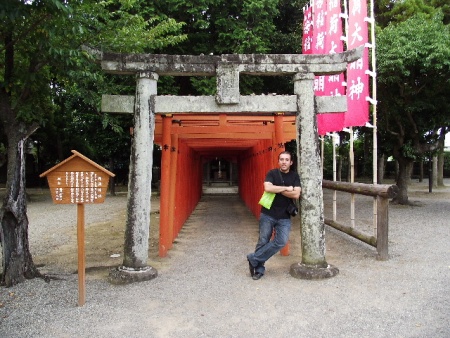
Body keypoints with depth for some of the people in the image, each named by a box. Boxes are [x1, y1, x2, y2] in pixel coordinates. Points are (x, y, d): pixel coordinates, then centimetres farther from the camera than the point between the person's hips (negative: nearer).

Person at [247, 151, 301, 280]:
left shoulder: (295, 176, 5)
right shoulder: (272, 173, 0)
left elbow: (296, 194, -9)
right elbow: (267, 188, -20)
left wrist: (277, 190, -10)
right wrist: (287, 188, -13)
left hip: (284, 217, 2)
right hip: (268, 214, -1)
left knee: (281, 242, -12)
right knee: (263, 242, 3)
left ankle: (253, 259, 1)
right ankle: (259, 269, 19)